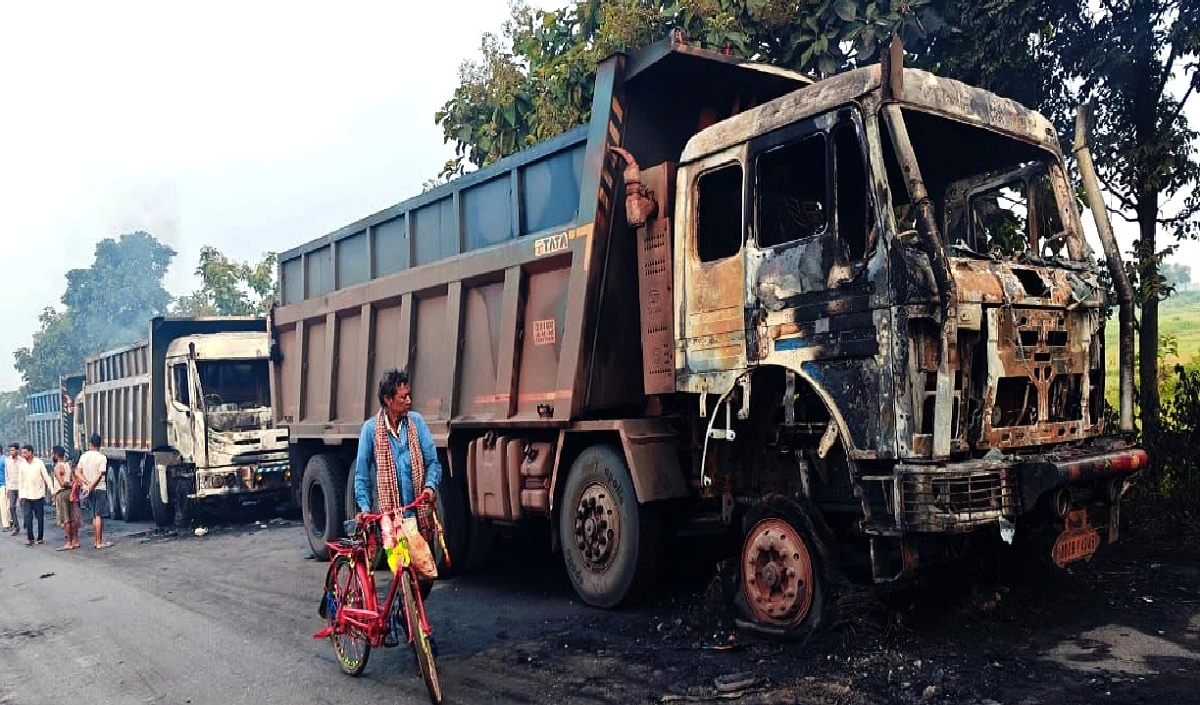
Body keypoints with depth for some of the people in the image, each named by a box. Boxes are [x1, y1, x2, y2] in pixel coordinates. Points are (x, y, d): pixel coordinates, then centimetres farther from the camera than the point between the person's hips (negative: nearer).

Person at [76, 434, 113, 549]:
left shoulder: (83, 457, 4)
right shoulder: (102, 457, -10)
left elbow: (77, 472, -1)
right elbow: (100, 475, -17)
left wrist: (87, 483, -9)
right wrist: (91, 485, -13)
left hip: (88, 490, 5)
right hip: (99, 488, -5)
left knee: (95, 516, 13)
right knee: (99, 516, -3)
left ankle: (96, 541, 17)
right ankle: (99, 542, -3)